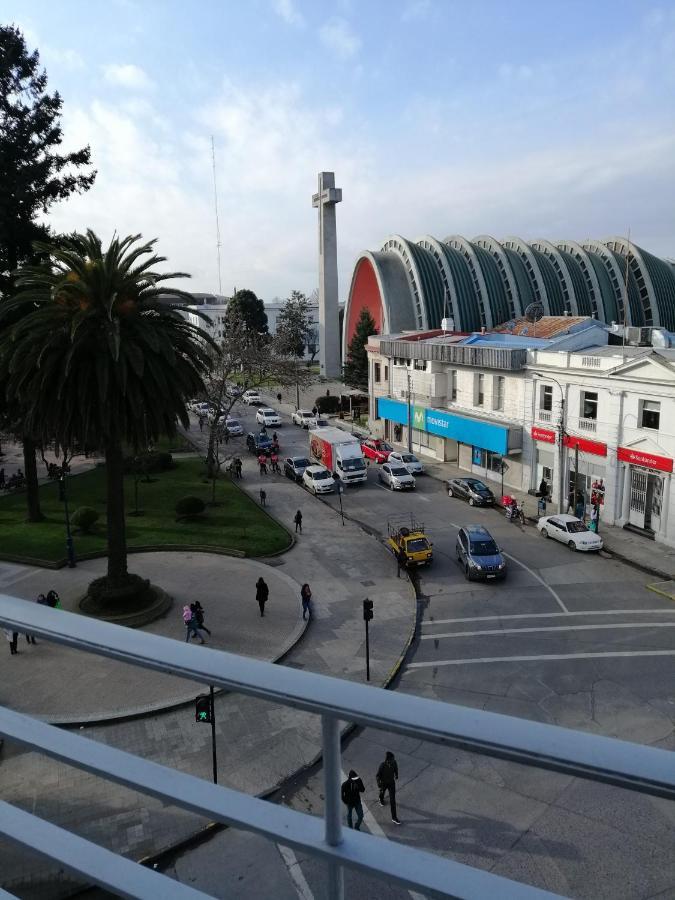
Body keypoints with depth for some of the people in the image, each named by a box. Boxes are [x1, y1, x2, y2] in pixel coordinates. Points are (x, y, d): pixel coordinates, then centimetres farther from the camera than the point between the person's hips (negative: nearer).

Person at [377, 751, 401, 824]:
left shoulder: (394, 763, -24)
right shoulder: (382, 765, -34)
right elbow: (378, 775, -21)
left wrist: (396, 776, 17)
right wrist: (379, 785, -17)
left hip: (392, 783, 1)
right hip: (384, 783, -1)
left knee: (393, 800, 1)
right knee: (382, 792, 30)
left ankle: (394, 818, 13)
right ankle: (381, 800, 67)